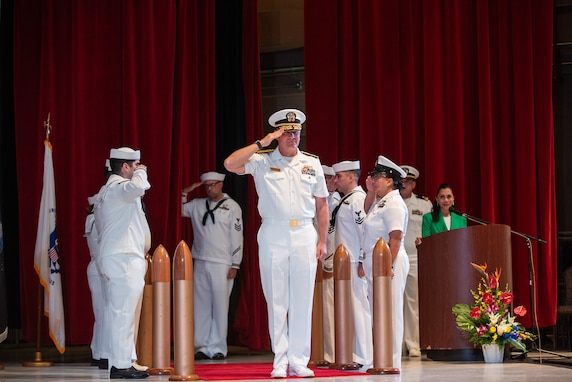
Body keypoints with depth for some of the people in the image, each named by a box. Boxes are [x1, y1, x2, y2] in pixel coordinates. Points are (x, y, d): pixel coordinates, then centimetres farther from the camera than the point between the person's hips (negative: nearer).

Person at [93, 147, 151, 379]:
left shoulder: (107, 191, 22)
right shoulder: (119, 187, -11)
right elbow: (139, 186, -34)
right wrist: (141, 172, -12)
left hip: (114, 260, 11)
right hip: (125, 259, -11)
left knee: (117, 313, 10)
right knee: (123, 314, -10)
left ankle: (119, 362, 13)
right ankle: (122, 365, -10)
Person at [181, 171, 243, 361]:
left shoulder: (232, 207, 2)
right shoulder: (197, 205, 12)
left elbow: (237, 237, -1)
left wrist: (235, 265, -5)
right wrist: (185, 192, 8)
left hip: (222, 264, -4)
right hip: (200, 263, 4)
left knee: (220, 306, -3)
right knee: (201, 306, 2)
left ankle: (217, 348, 0)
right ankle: (202, 347, 6)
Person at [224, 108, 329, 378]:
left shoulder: (312, 163, 11)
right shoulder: (262, 161, 4)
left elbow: (321, 204, 14)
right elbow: (230, 164, -12)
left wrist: (322, 240, 6)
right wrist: (262, 142, -9)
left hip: (304, 235, 2)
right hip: (273, 235, -2)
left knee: (302, 300, 1)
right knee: (276, 300, 2)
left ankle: (299, 361, 7)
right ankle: (280, 361, 7)